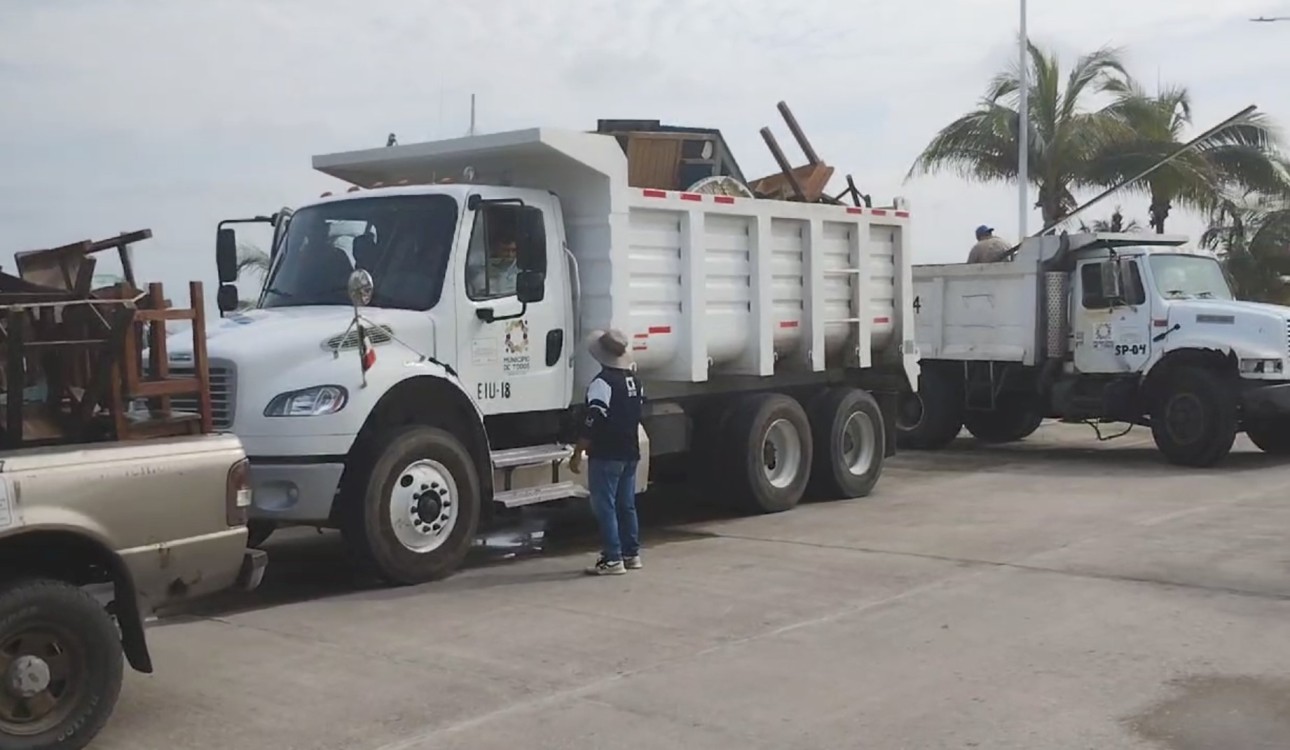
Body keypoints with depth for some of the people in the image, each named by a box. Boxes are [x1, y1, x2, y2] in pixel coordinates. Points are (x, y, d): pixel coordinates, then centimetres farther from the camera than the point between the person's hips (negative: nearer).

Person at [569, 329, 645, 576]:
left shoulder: (602, 383, -17)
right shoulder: (634, 380, 10)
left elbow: (593, 423, -20)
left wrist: (577, 454, -14)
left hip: (606, 455, -9)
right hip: (630, 453, 9)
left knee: (604, 506, -4)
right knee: (626, 505, 15)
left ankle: (612, 559, -5)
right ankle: (631, 554, 20)